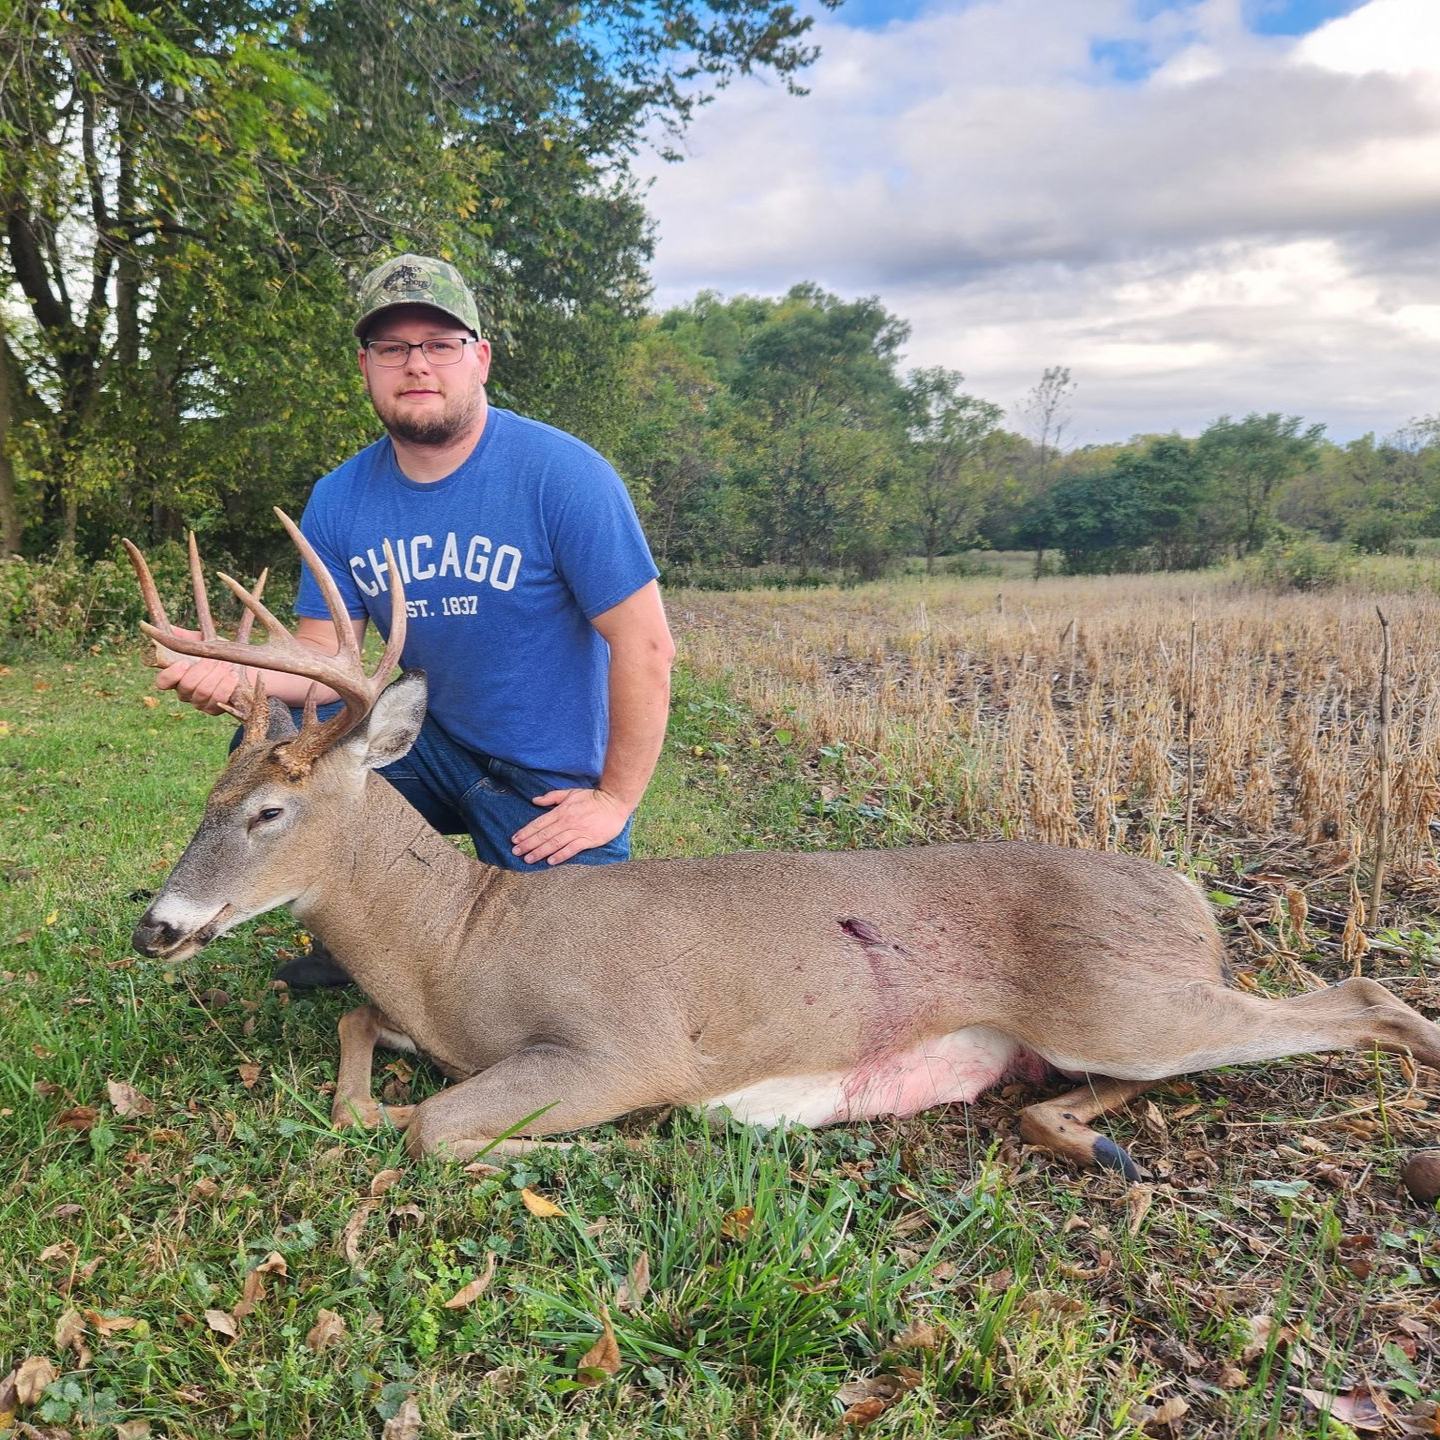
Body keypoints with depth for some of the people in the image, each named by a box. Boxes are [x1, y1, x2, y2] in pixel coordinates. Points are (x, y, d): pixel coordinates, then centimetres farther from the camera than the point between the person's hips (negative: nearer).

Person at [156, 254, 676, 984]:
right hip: (431, 751, 4)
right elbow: (324, 657, -2)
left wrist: (616, 800, -16)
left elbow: (645, 645, -18)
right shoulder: (338, 500, -1)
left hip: (551, 785, -4)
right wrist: (241, 676, -25)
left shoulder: (561, 474, -18)